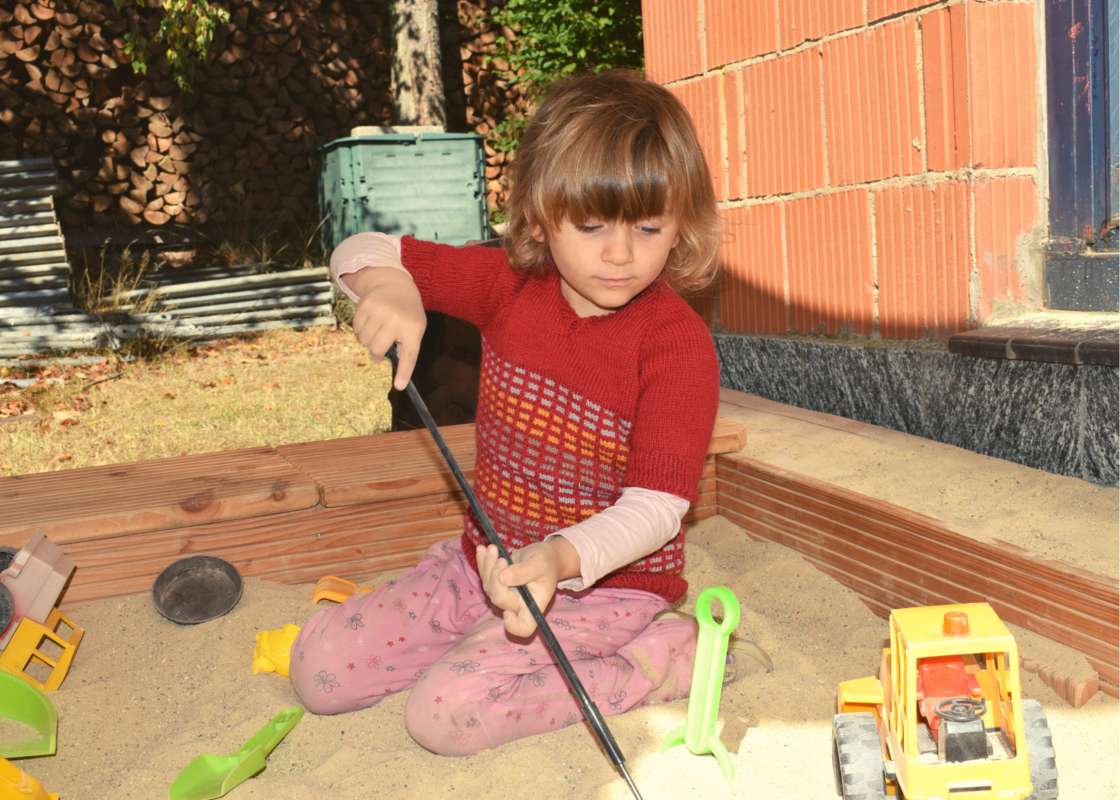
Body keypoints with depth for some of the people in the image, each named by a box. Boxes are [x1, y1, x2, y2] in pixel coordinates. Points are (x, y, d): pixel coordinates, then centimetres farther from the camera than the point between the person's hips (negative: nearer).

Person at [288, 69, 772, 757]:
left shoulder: (678, 342, -19)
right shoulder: (510, 284, -4)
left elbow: (657, 506, -23)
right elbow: (362, 251, 4)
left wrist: (560, 558, -42)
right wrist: (388, 286, -21)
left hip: (605, 579, -5)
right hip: (491, 559, 6)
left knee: (446, 711, -25)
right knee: (320, 668, -1)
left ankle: (662, 659, -9)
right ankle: (499, 635, 12)